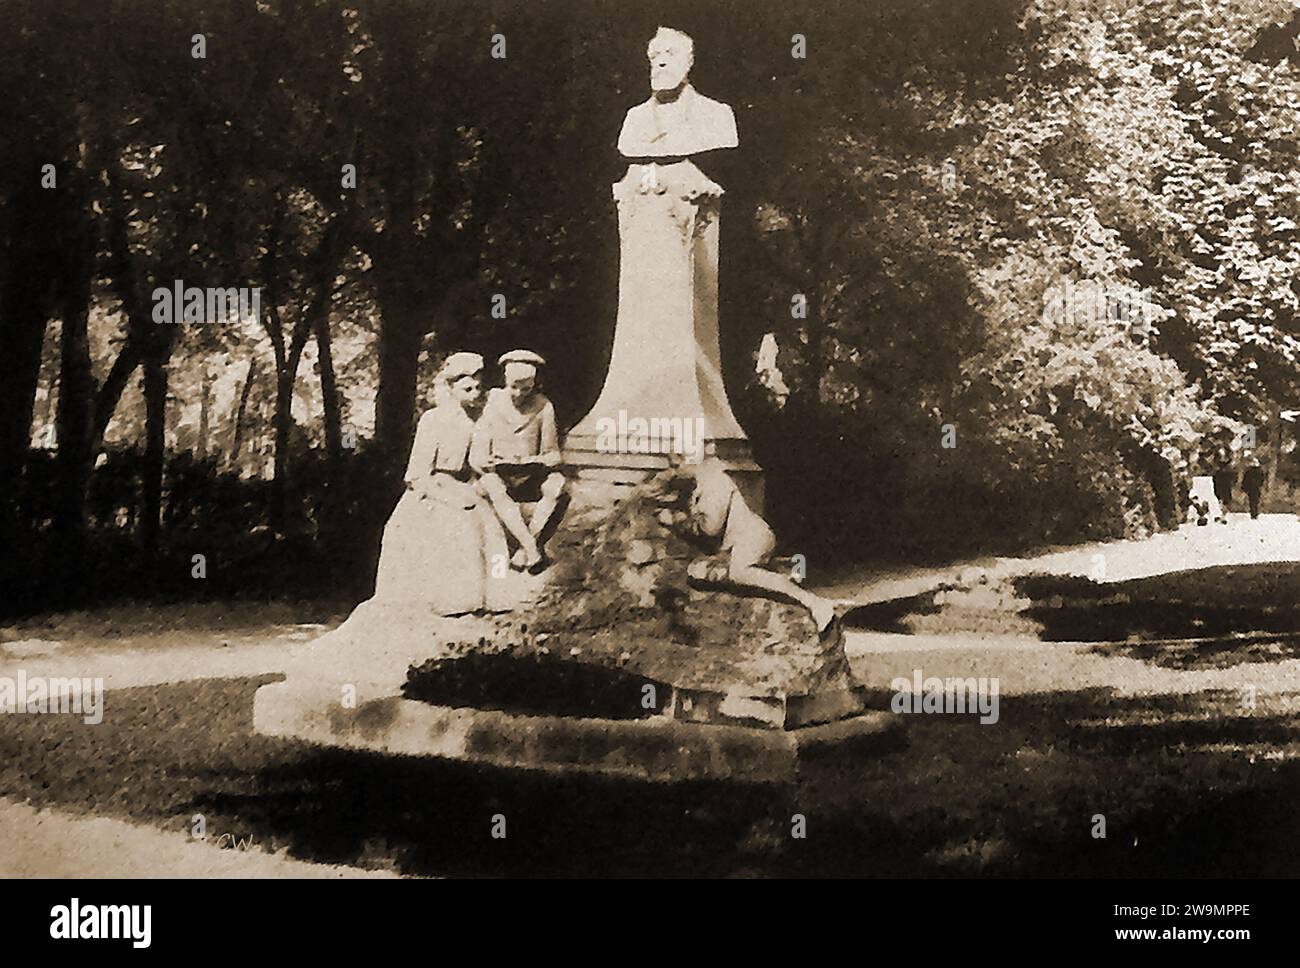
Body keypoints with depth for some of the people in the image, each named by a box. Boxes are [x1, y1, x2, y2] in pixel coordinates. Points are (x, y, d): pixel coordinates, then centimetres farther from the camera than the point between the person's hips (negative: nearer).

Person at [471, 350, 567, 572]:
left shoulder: (543, 407, -1)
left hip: (530, 478, 1)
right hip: (499, 476, -1)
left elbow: (552, 454, 4)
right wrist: (486, 462, -21)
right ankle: (531, 546, -36)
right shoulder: (493, 405, -2)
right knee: (492, 487, -34)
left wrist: (539, 462, -13)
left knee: (556, 483, -28)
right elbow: (476, 455, -3)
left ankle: (527, 544, -25)